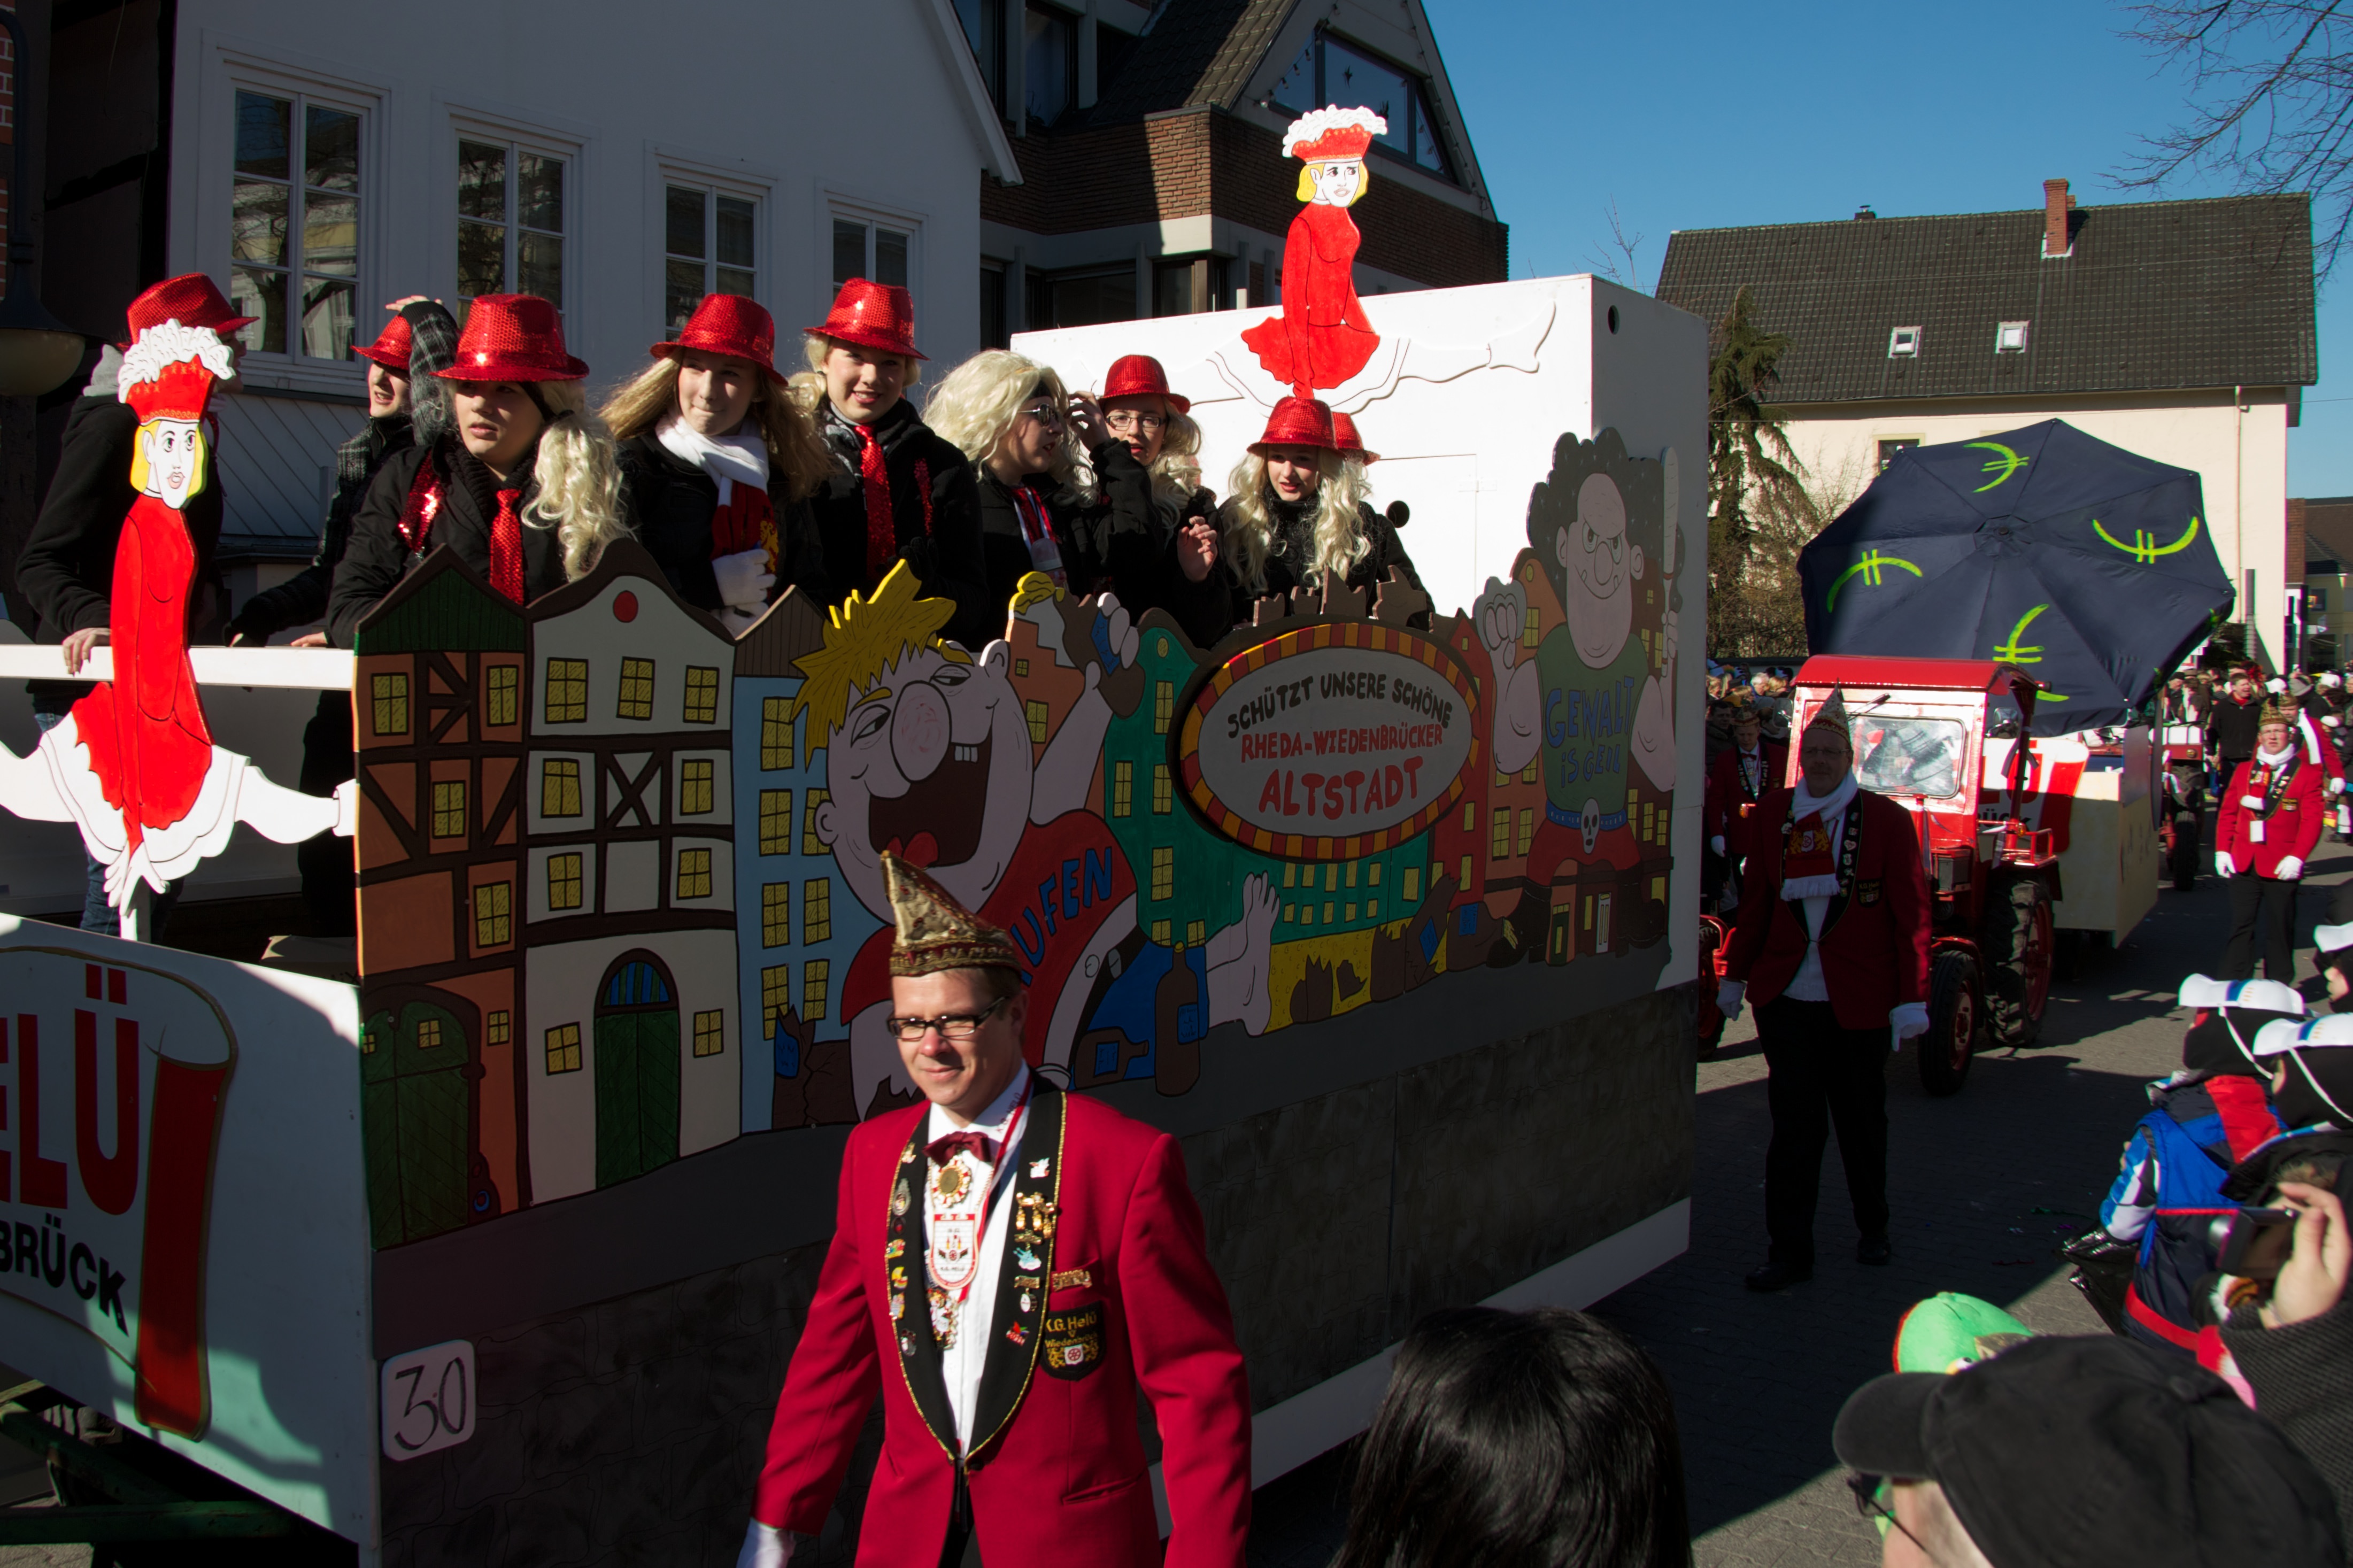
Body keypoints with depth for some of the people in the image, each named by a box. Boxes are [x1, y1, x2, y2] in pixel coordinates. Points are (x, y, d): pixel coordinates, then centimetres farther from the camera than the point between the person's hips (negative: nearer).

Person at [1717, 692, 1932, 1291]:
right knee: (1794, 1125, 0)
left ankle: (1874, 1229, 36)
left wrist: (1912, 996, -10)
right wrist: (1736, 973, 15)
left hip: (1859, 1003, -1)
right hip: (1786, 995, 1)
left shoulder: (1887, 820, -4)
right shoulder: (1771, 815, 5)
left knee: (1861, 1121, 13)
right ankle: (1791, 1252, 7)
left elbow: (1911, 913, -4)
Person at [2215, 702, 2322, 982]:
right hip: (2243, 864, 3)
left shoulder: (2308, 774, 1)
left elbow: (2312, 820, -5)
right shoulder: (2244, 770, 11)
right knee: (2240, 928, 5)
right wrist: (2222, 851, 2)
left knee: (2279, 931, 4)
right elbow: (2227, 813, 12)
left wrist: (2297, 858, -15)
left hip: (2281, 867, -3)